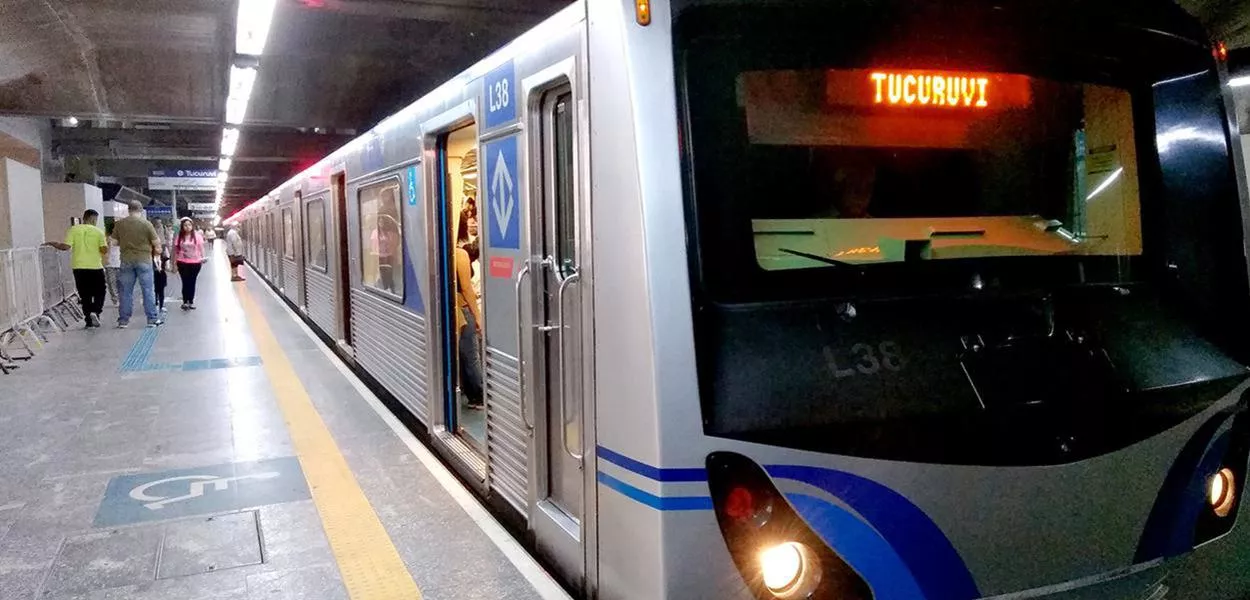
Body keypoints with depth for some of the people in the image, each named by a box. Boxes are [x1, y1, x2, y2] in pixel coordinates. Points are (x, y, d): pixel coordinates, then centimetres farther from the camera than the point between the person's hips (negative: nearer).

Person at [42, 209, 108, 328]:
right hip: (96, 267, -2)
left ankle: (89, 321, 9)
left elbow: (65, 247, -8)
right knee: (99, 293, 11)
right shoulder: (98, 231, -2)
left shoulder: (74, 230, 1)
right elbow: (104, 250, -8)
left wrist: (51, 243, 7)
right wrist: (107, 244, 12)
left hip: (79, 267, 2)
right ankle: (95, 312, -12)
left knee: (85, 295, 9)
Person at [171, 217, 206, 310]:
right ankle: (185, 301, 6)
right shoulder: (179, 237, -1)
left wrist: (203, 258, -14)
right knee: (185, 282, -2)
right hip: (182, 263, 0)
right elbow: (176, 251, 3)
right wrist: (174, 264, 3)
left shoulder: (197, 235, -2)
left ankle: (191, 301, 19)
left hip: (195, 263, 0)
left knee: (192, 282, 9)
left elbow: (201, 248, 0)